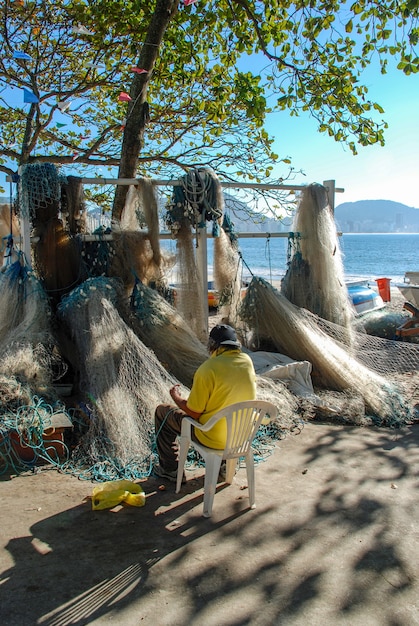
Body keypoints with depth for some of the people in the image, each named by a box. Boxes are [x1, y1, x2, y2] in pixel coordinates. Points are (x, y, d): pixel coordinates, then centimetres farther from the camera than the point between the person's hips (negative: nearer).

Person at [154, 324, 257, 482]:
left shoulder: (208, 369, -24)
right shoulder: (247, 361, -5)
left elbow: (193, 413, -16)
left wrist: (176, 397, 3)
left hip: (213, 438, -6)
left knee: (162, 411, 13)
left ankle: (170, 469, 23)